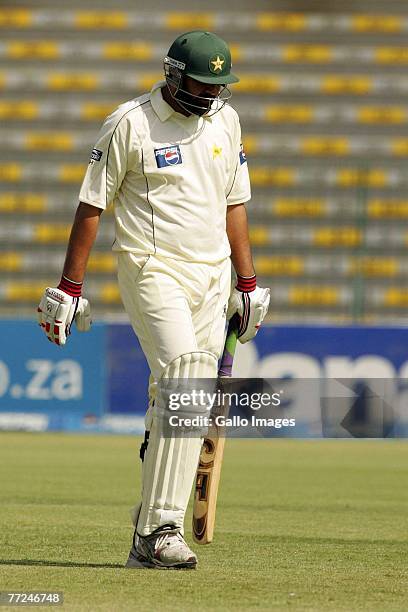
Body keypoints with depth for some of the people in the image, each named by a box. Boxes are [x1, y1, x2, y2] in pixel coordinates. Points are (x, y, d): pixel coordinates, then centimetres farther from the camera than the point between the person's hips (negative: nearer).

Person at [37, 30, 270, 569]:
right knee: (184, 381, -22)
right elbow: (91, 206, -3)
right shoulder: (129, 124, -6)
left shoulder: (225, 120, 11)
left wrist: (247, 283, 16)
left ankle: (150, 535, 6)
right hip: (152, 271, -6)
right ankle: (161, 530, -23)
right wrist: (69, 289, -5)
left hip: (212, 276, 6)